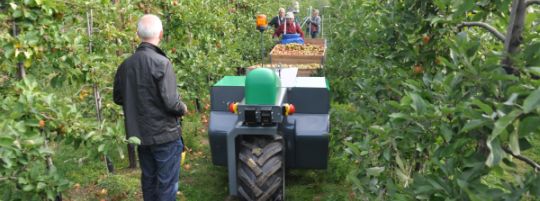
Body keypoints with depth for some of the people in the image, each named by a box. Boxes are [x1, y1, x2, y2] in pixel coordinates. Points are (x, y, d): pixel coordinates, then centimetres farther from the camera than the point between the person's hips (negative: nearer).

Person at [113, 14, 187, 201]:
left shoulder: (125, 64, 0)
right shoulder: (161, 62, -20)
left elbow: (118, 98, 11)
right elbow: (170, 101, -24)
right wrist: (183, 109, -4)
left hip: (139, 134, 7)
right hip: (164, 134, -6)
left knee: (148, 179, 21)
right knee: (167, 183, 6)